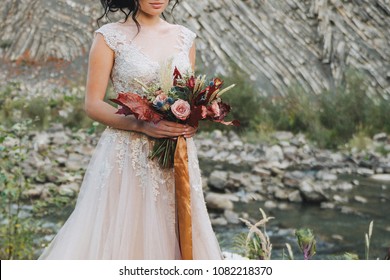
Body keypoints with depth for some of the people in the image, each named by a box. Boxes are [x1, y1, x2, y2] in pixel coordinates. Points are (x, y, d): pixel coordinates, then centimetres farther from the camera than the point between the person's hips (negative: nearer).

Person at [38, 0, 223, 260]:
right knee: (118, 236, -1)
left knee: (176, 236, 6)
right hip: (127, 154, -4)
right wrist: (142, 125, -19)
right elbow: (93, 104, -5)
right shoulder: (110, 36, -3)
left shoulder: (185, 37, 10)